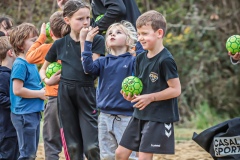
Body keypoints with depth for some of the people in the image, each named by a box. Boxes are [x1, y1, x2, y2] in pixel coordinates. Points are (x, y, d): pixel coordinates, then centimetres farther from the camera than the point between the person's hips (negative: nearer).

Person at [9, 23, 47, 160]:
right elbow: (17, 90, -22)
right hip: (24, 114, -9)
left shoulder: (32, 64, 12)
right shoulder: (20, 65, -15)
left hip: (34, 112, 9)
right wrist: (39, 93, -14)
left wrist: (42, 91, 5)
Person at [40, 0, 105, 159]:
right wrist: (46, 80, -1)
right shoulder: (60, 44, 7)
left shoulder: (96, 40, -1)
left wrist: (84, 42, -13)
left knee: (92, 147, -10)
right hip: (65, 96, 3)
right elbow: (43, 69, 20)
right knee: (72, 147, 7)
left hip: (87, 94, -2)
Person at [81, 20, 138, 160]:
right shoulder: (103, 62, 9)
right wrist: (88, 42, -12)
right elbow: (88, 67, -7)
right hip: (105, 116, 4)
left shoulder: (132, 61, -2)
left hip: (125, 117, -4)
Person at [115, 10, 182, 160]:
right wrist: (132, 95, -4)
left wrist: (150, 97, -19)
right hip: (140, 114, 8)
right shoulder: (141, 58, 8)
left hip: (159, 117, -8)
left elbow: (176, 90, -18)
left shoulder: (165, 60, -16)